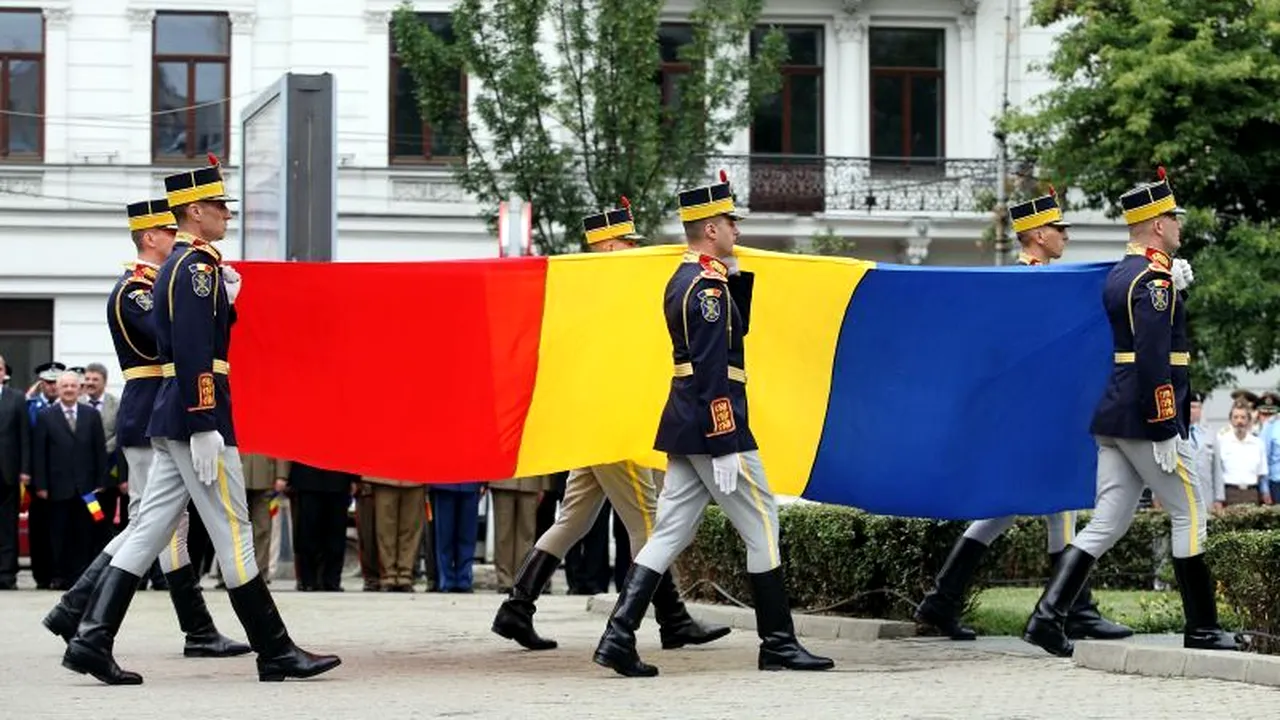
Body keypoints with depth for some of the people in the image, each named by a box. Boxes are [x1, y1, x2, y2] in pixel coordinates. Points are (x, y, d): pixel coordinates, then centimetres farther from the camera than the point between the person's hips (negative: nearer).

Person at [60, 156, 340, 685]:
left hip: (172, 421, 10)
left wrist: (225, 300, 11)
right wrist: (204, 428, -22)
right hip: (196, 416, -10)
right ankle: (276, 653, 2)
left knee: (149, 531, 6)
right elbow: (193, 354, -21)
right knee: (233, 532, -4)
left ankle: (92, 641, 1)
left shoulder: (179, 266, 19)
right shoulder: (197, 266, -13)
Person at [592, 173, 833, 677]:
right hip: (714, 427, -10)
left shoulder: (683, 280, 15)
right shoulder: (709, 285, -15)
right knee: (762, 527, 0)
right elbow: (712, 373, -20)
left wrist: (738, 276, 14)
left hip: (684, 428, 10)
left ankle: (619, 637, -1)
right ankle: (778, 644, 6)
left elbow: (733, 332, 26)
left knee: (670, 532, 7)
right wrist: (724, 447, -21)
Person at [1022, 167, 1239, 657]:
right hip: (1146, 419, -9)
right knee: (1188, 512, 3)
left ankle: (1048, 617, -2)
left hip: (1113, 417, 9)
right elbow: (1153, 359, -21)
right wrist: (1164, 430, -21)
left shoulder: (1119, 276, 15)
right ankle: (1201, 629, 9)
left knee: (1108, 522, 7)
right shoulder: (1154, 281, -14)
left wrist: (1174, 285, 19)